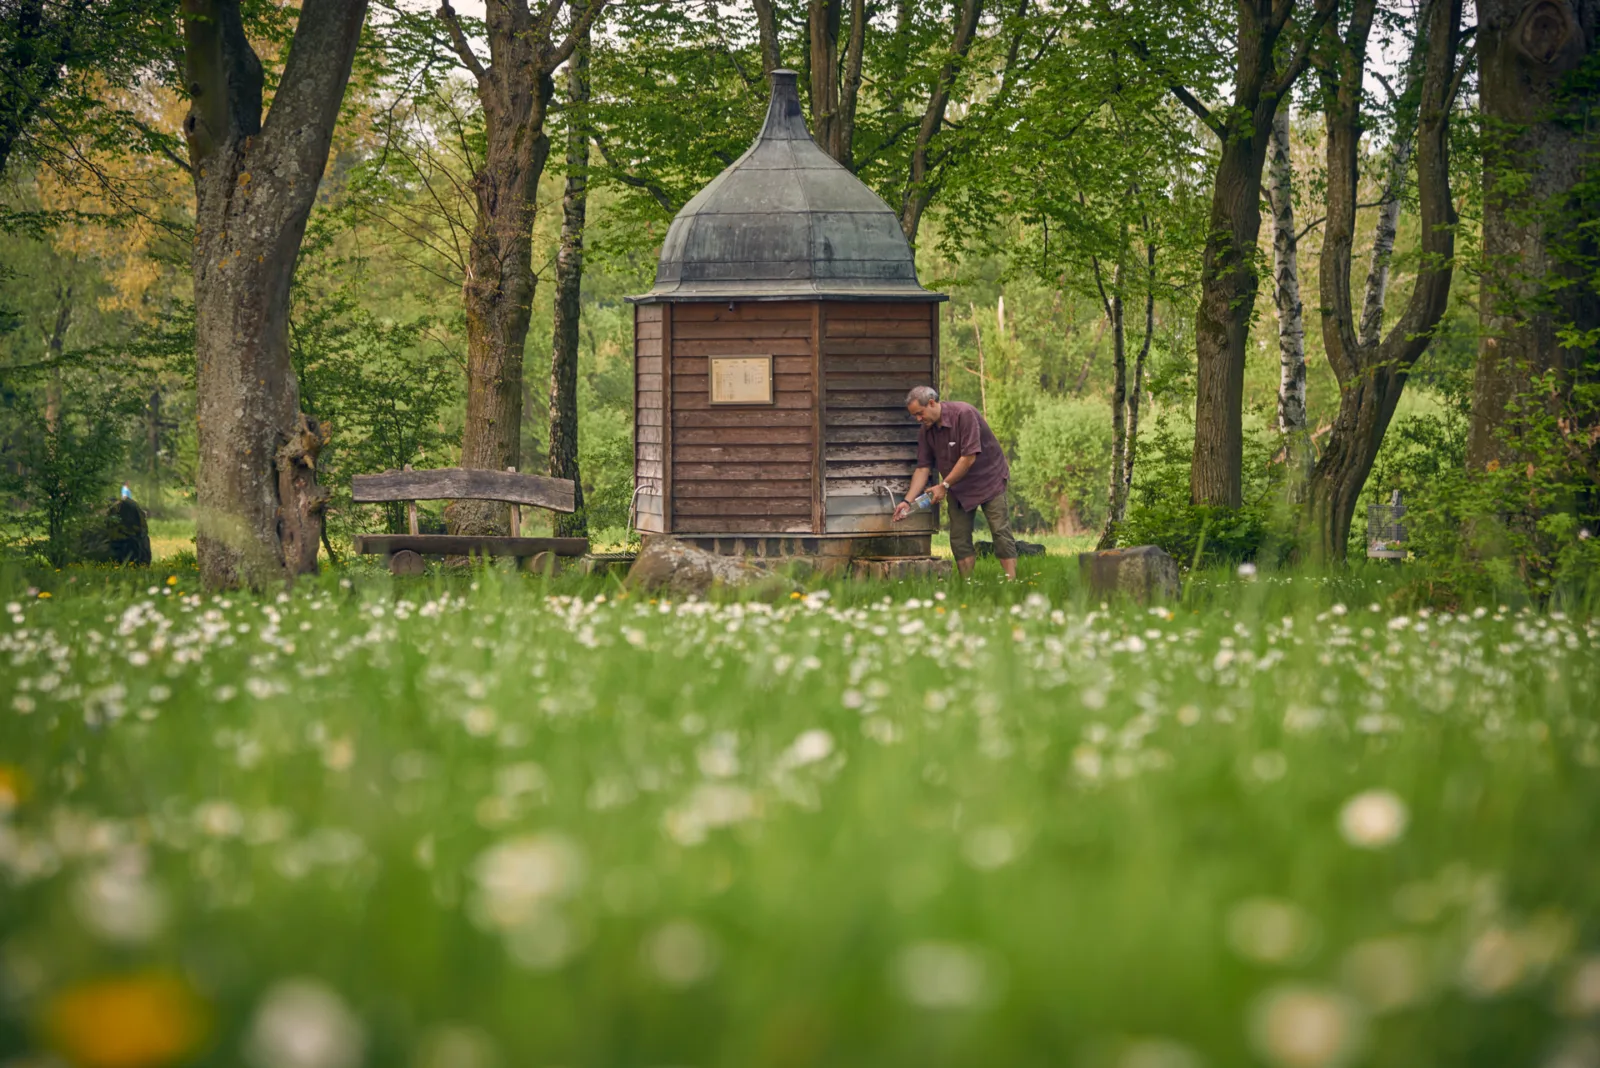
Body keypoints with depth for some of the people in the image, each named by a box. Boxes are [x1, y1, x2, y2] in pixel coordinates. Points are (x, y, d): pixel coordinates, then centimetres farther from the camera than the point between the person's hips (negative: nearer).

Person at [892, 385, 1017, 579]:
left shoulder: (964, 414, -24)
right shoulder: (925, 432, -3)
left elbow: (969, 457, -26)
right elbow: (923, 468, -2)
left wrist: (944, 486, -20)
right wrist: (908, 501, -13)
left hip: (989, 478, -6)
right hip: (959, 488, 6)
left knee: (1001, 532, -11)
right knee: (959, 539, -1)